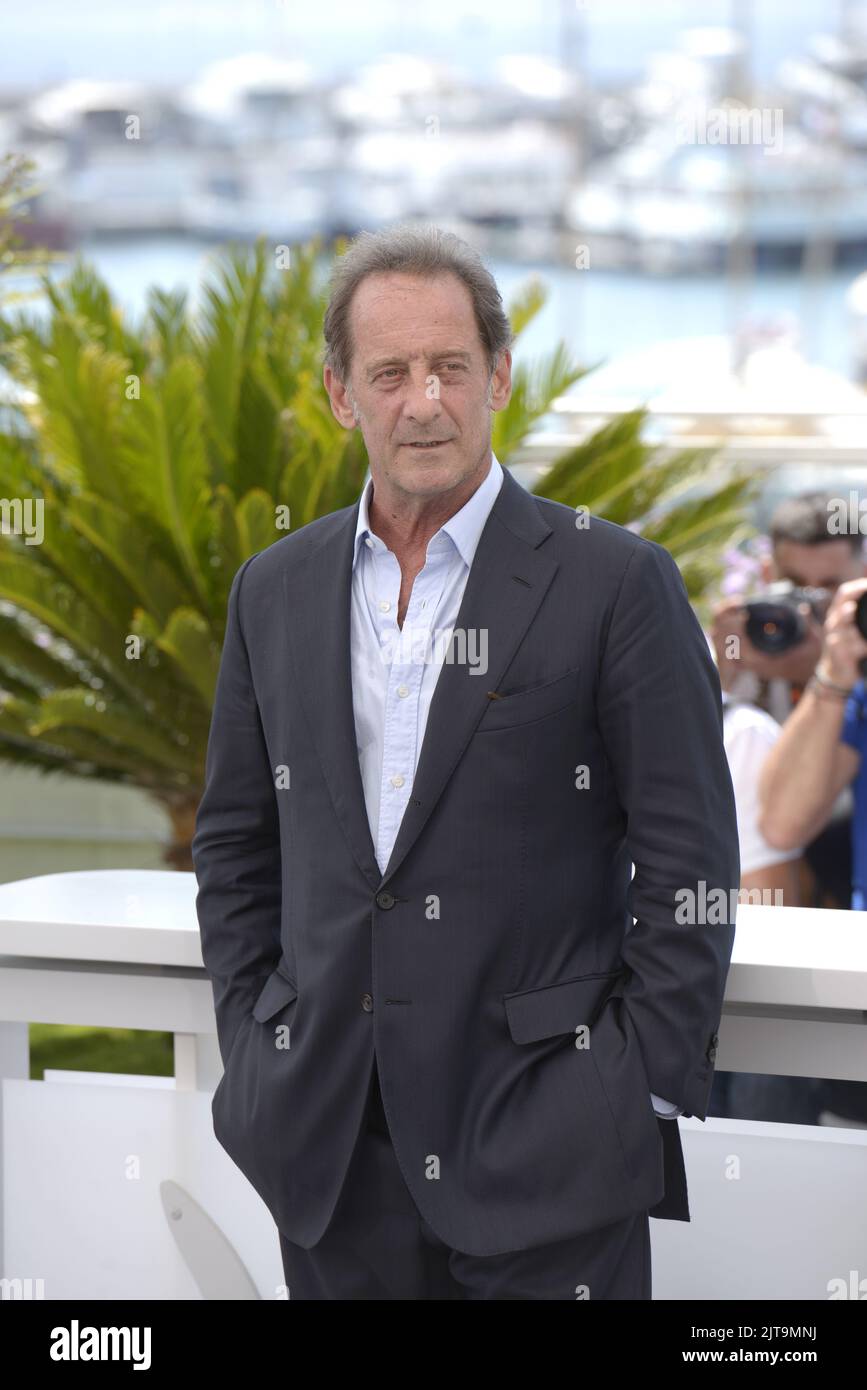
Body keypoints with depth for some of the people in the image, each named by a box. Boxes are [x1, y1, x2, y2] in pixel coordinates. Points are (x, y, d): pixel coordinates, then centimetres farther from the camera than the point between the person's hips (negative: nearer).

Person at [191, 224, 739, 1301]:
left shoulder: (614, 583, -3)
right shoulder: (275, 589, 11)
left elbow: (690, 864, -4)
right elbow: (235, 846, 16)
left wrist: (644, 1092, -8)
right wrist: (252, 1053, 7)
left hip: (543, 1146, -4)